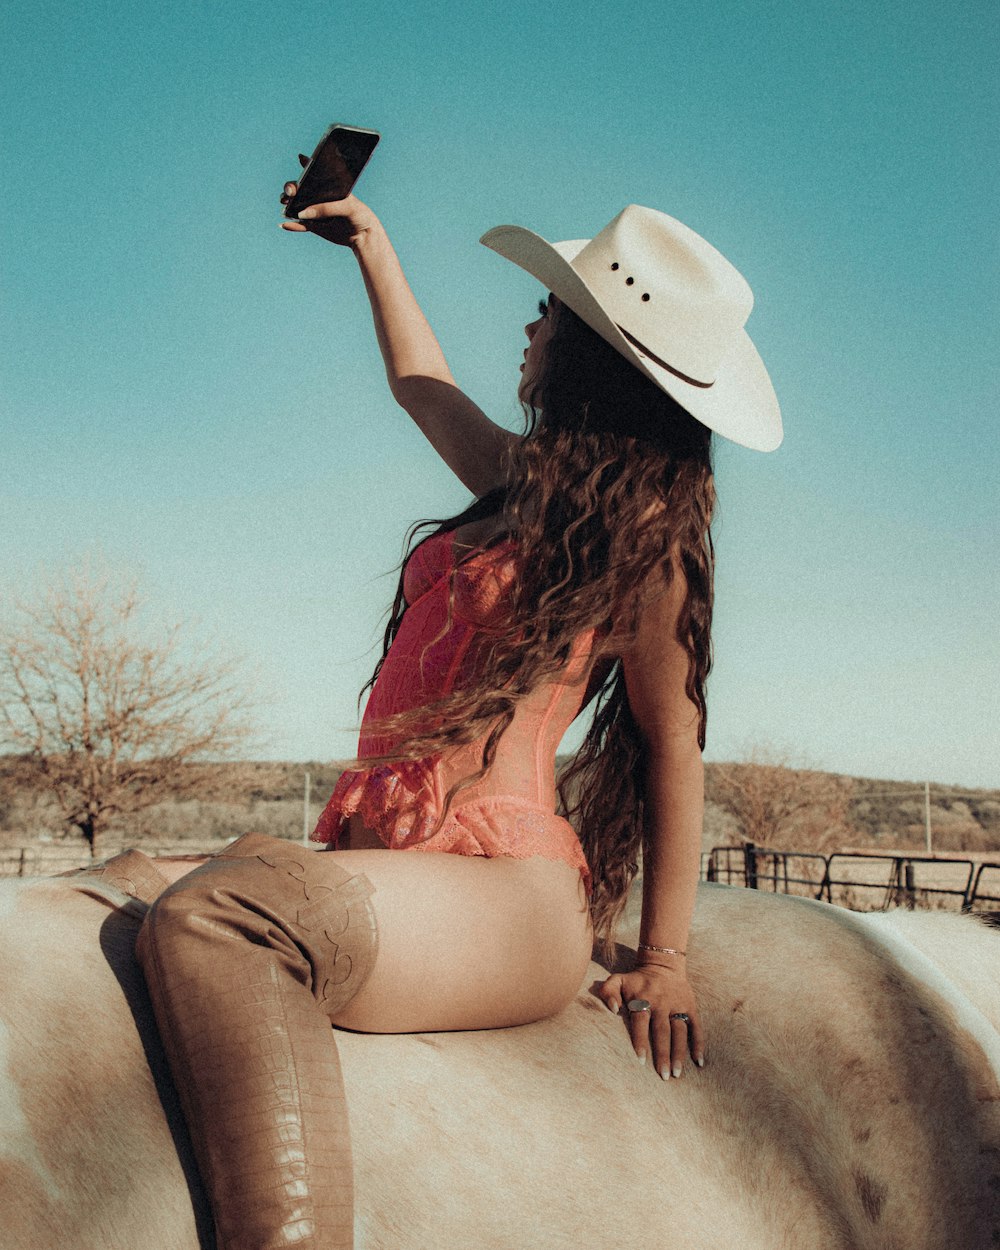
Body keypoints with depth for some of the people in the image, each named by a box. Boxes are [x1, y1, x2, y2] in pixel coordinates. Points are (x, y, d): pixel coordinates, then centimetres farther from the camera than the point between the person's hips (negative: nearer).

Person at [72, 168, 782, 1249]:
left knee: (218, 915, -34)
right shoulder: (528, 483, 18)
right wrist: (370, 242, 45)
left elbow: (676, 744, -2)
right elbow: (420, 384, 35)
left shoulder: (644, 535, -4)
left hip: (506, 892, -9)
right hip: (380, 859, 10)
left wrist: (664, 959, -4)